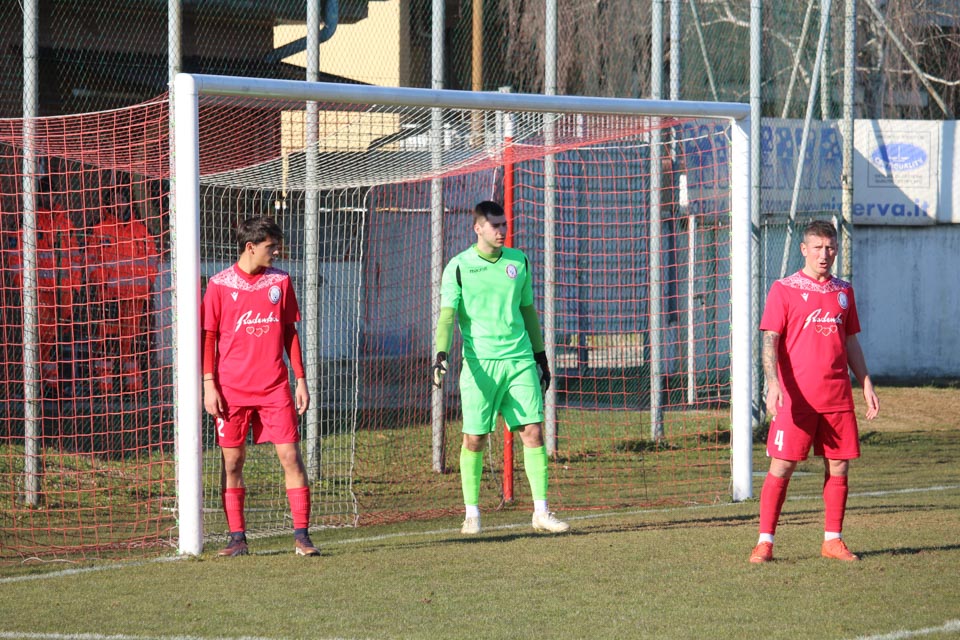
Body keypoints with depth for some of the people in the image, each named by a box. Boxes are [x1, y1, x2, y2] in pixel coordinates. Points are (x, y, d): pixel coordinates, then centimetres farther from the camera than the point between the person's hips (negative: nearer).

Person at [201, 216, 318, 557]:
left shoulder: (280, 281, 7)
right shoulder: (220, 285, -1)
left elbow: (290, 332, 13)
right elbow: (209, 336, 2)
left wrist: (301, 379, 9)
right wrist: (209, 384, -4)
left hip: (274, 388, 2)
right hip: (232, 389, -2)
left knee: (290, 456, -6)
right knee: (232, 462, 2)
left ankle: (301, 535, -3)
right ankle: (237, 538, 10)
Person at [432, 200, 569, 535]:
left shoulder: (518, 261, 11)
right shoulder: (459, 267, -1)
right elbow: (447, 315, -6)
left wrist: (540, 357, 21)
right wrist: (441, 354, -21)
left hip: (520, 361, 3)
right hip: (480, 363, -3)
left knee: (533, 432, -3)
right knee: (474, 438, -1)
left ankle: (541, 512, 1)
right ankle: (472, 514, 11)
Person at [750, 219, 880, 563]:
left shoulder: (843, 291, 14)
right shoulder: (784, 289, -1)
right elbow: (770, 341, -7)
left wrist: (866, 384, 14)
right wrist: (773, 383, -21)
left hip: (837, 397, 5)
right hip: (796, 397, -5)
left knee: (839, 466, 4)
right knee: (781, 467, -6)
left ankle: (832, 539, 14)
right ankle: (765, 542, -2)